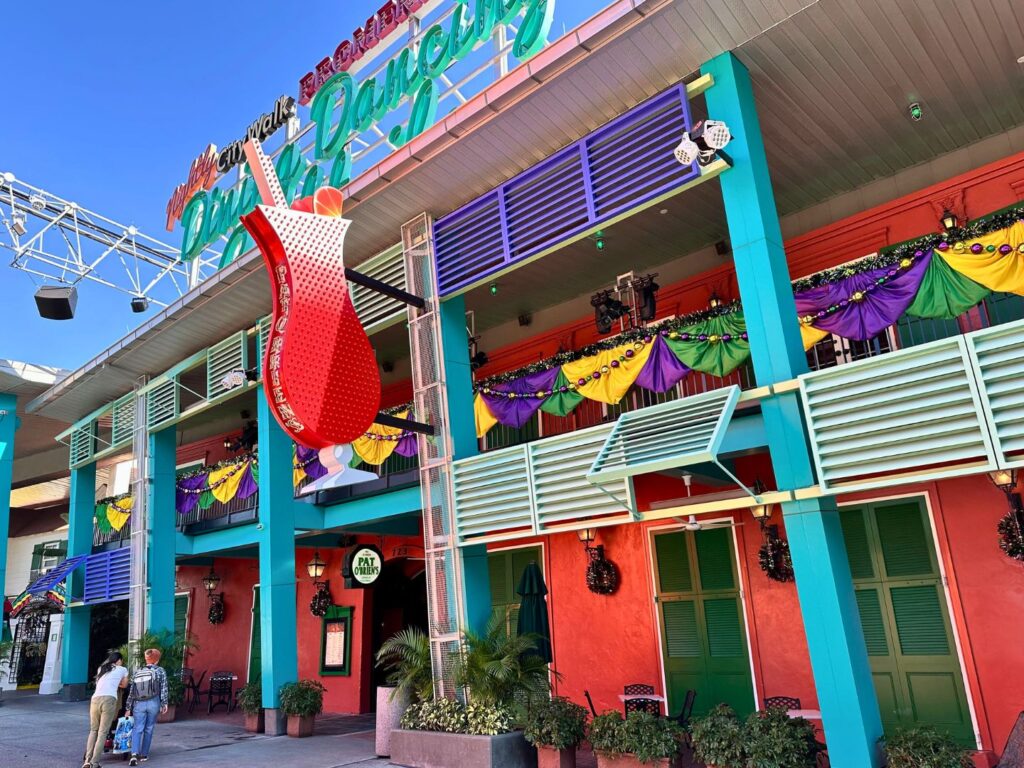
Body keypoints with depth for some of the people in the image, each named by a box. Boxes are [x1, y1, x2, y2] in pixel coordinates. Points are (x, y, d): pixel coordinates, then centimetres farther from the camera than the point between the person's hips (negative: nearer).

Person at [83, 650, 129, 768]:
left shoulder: (101, 668, 27)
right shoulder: (123, 670, 19)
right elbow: (124, 685, 31)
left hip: (95, 699, 4)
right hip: (109, 700, -4)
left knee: (93, 730, 16)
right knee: (102, 732, 0)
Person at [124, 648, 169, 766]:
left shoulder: (137, 672, 13)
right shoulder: (160, 671, 5)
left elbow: (131, 692, 11)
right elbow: (163, 689, -3)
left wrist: (128, 708, 14)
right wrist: (164, 703, -1)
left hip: (139, 704, 2)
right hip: (153, 703, -2)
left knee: (137, 729, 1)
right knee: (148, 729, 11)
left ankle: (134, 753, -18)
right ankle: (144, 755, 17)